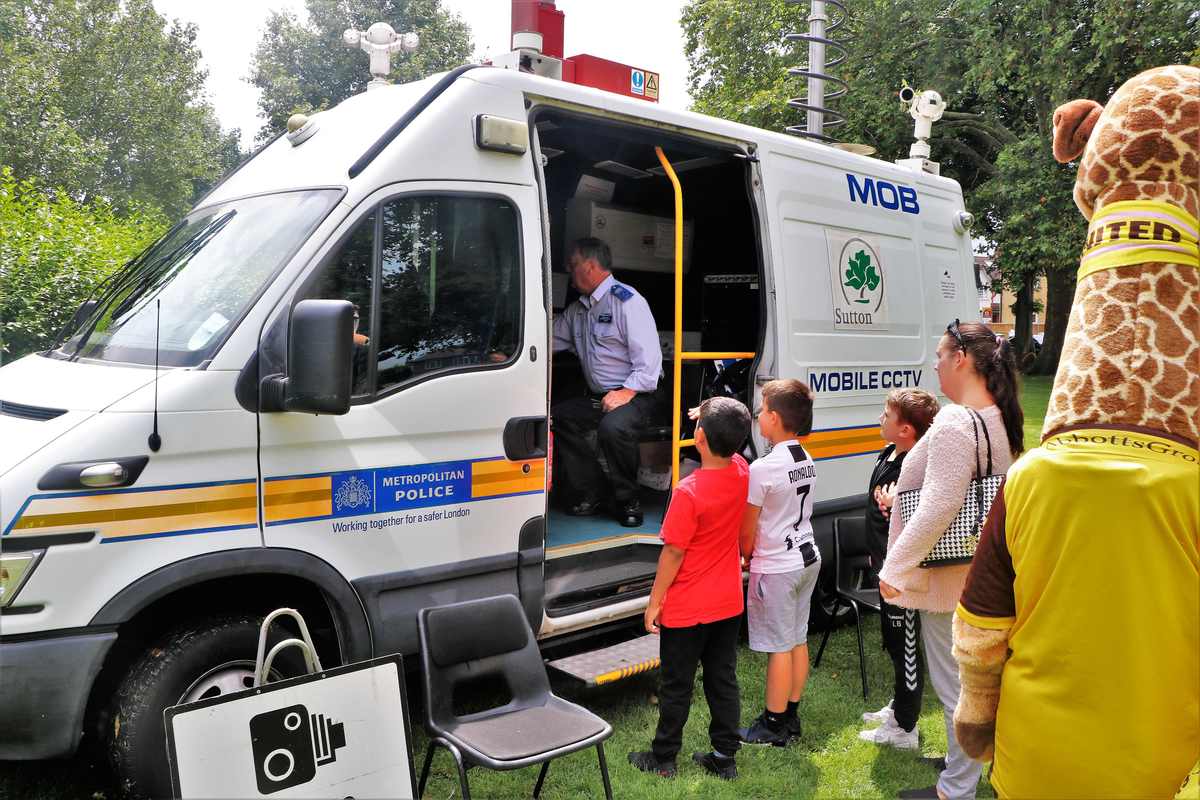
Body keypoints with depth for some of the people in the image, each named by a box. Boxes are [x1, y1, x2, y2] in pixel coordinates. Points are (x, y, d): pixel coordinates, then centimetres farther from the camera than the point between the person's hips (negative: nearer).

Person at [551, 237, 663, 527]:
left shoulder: (628, 301, -10)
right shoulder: (578, 310, 16)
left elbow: (649, 357, -17)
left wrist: (627, 392, -25)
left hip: (635, 394, -8)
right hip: (597, 396, 8)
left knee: (613, 427, -36)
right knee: (555, 417, -13)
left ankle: (627, 501, -14)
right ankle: (589, 495, -5)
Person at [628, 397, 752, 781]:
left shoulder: (689, 492, -27)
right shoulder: (741, 472, -8)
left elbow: (674, 552, -20)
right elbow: (729, 450, 20)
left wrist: (654, 601, -10)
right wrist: (715, 419, 12)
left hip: (687, 609, -6)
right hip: (729, 604, 6)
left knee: (676, 685, 10)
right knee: (723, 680, 17)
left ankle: (663, 758, 26)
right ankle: (724, 757, 27)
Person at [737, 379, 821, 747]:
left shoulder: (762, 469, -22)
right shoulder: (806, 460, 3)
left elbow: (747, 531, -14)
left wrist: (747, 555, 6)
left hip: (776, 568, -8)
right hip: (807, 558, 8)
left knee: (779, 647, 1)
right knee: (797, 639, 15)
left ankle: (773, 725, 13)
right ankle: (791, 717, 27)